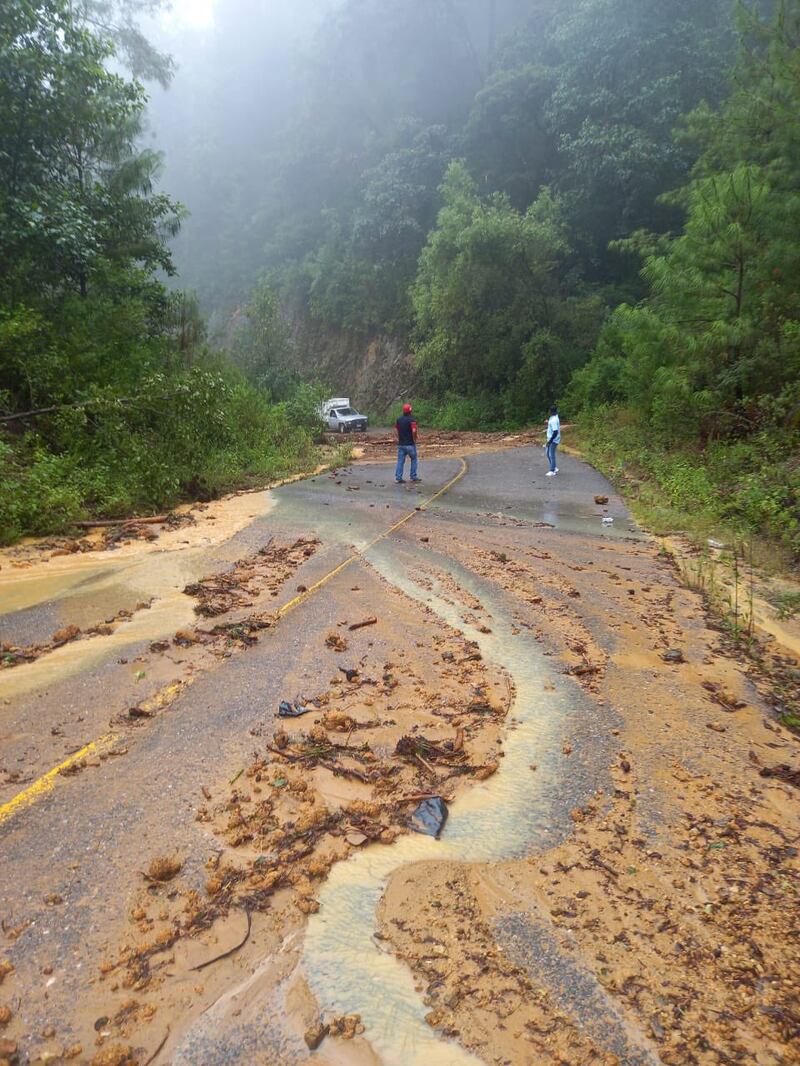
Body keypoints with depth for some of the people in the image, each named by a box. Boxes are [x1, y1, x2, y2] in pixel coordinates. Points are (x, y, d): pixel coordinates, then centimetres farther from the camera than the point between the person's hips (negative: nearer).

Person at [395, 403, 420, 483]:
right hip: (410, 444, -5)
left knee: (400, 461, 6)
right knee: (413, 459, 12)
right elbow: (414, 431, -25)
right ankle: (413, 477, 14)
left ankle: (398, 477, 3)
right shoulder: (411, 420, -14)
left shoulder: (399, 419, 7)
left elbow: (395, 430, 10)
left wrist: (399, 439, 13)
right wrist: (415, 440, -10)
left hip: (401, 444, 5)